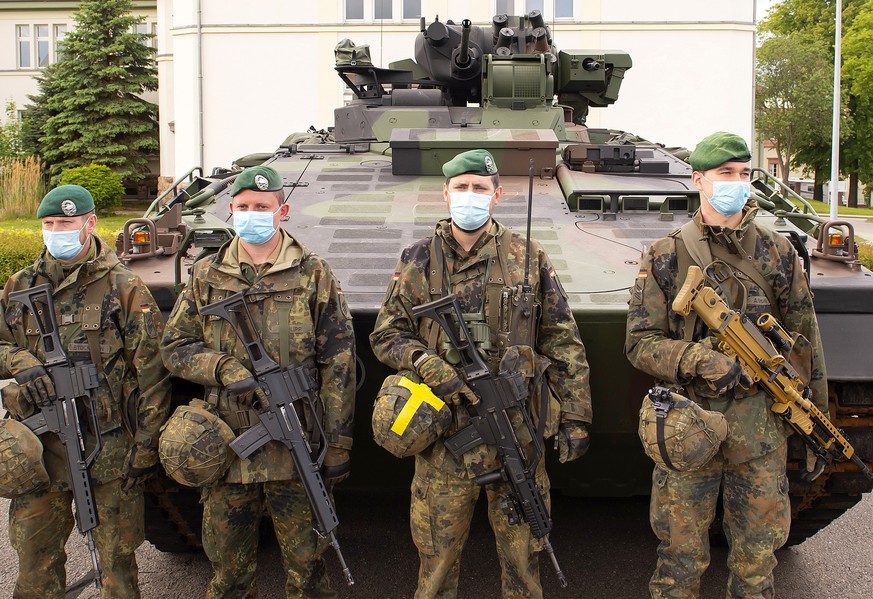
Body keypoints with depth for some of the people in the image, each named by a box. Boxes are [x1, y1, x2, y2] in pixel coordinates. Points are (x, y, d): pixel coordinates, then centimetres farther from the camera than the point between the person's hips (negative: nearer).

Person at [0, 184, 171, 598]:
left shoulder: (125, 289, -4)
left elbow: (152, 372, -7)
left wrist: (145, 446, -10)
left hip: (109, 447, -4)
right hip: (41, 446, 4)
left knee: (116, 553, 6)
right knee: (34, 551, 13)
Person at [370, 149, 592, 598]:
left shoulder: (529, 258, 3)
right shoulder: (418, 261, 3)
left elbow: (565, 344, 4)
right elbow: (385, 335, 6)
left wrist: (575, 417, 0)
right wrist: (429, 367, -13)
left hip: (517, 432, 0)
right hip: (444, 434, 0)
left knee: (523, 553, 12)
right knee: (437, 555, 10)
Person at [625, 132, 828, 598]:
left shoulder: (777, 253, 4)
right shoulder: (666, 256, -2)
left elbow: (806, 341, 10)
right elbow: (639, 344, -5)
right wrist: (702, 361, -20)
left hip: (763, 427, 2)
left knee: (758, 554, 12)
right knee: (680, 558, 7)